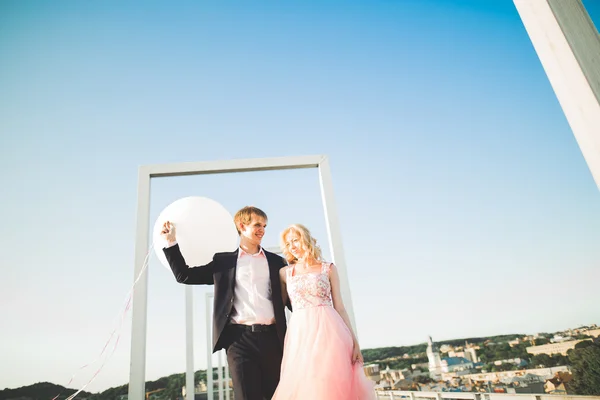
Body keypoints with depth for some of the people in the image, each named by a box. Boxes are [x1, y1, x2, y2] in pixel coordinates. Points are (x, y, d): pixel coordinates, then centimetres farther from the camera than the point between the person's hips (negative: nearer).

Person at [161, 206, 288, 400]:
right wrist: (171, 243, 8)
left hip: (271, 337, 1)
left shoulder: (276, 261, 14)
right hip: (239, 338, -1)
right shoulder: (224, 260, 12)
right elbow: (184, 276, 12)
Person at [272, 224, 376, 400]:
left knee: (331, 384, -6)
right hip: (300, 334, 2)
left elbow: (339, 307, 6)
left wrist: (354, 341, 0)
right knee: (301, 386, -1)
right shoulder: (285, 273, 13)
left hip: (328, 331, -1)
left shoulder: (328, 268, 8)